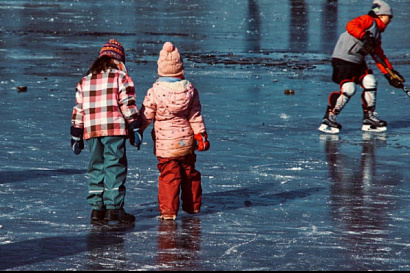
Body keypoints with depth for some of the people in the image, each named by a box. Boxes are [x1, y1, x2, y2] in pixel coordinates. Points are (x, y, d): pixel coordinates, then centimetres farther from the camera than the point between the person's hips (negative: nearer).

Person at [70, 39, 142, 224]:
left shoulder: (85, 81, 17)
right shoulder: (120, 77, 2)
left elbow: (78, 111, 16)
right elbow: (128, 105, -5)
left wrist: (76, 136, 20)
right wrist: (134, 130, -2)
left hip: (91, 132, 5)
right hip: (115, 129, -5)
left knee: (96, 168, 11)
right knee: (115, 167, -2)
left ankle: (97, 209, 10)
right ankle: (114, 209, -7)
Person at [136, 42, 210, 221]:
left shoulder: (155, 91, -15)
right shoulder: (190, 89, -4)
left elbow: (146, 116, -6)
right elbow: (195, 116, 1)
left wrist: (138, 131, 9)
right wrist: (201, 135, 9)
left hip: (165, 142, -4)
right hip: (187, 140, 4)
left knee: (169, 174, 1)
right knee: (189, 172, 17)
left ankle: (168, 210, -2)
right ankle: (193, 205, 28)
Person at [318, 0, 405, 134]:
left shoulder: (377, 35, 20)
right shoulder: (368, 20, -6)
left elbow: (380, 58, 20)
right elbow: (351, 26, -25)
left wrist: (390, 74, 12)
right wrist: (364, 37, -35)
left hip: (357, 62, 9)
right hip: (343, 59, -9)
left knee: (370, 82, -1)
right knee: (348, 89, -18)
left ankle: (369, 118, 9)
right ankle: (328, 120, -8)